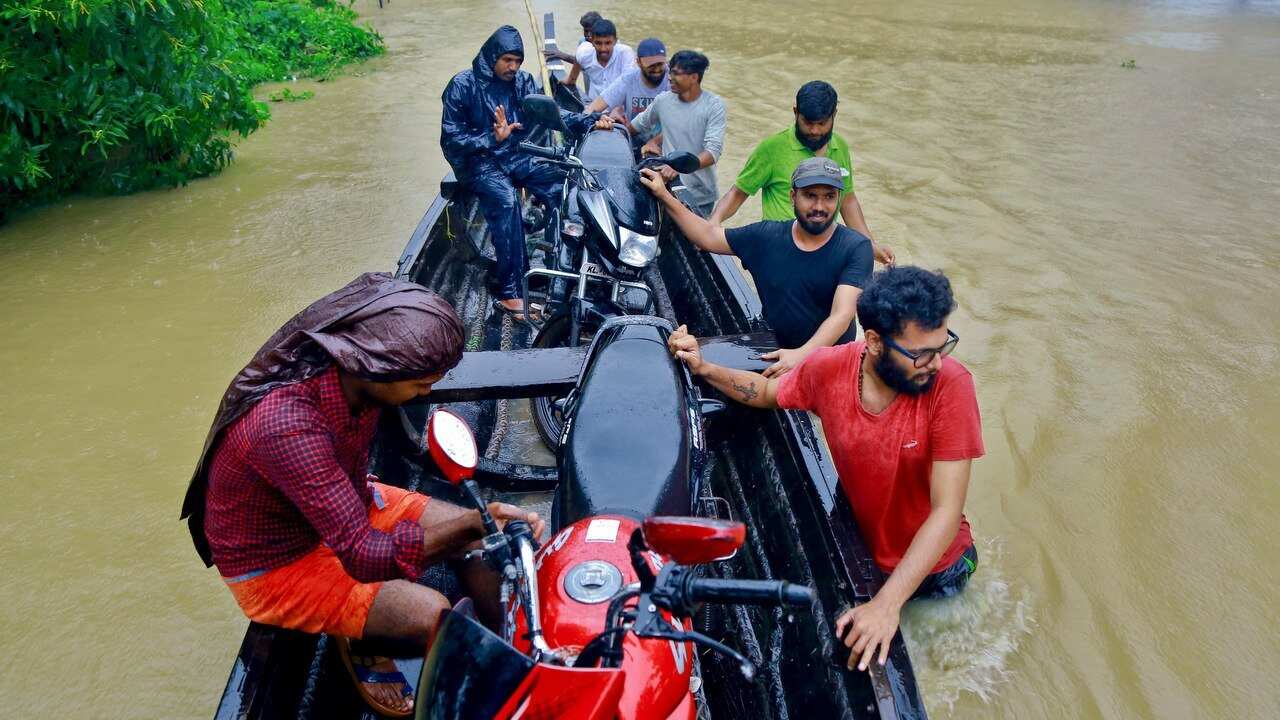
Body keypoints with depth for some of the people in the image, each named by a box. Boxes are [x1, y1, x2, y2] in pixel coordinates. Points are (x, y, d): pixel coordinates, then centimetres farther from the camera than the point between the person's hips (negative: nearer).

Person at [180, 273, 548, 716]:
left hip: (343, 508, 7)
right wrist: (471, 522, -33)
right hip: (276, 564, -7)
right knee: (430, 614, -22)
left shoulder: (354, 378, -17)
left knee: (478, 540, -3)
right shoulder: (286, 427, -39)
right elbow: (364, 557, -36)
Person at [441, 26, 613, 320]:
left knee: (563, 183, -21)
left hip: (517, 155, 5)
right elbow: (451, 139, -9)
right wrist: (492, 138, -23)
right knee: (506, 199, -35)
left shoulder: (522, 81, 8)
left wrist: (590, 120, -15)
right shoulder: (463, 85, -6)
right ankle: (509, 292, -35)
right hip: (478, 161, -5)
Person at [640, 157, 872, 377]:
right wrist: (664, 195, 9)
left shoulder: (855, 248, -8)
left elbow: (842, 315, -19)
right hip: (776, 354, 3)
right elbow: (709, 237, 14)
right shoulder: (767, 235, 4)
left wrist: (802, 354, -35)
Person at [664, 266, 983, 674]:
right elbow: (766, 391, 2)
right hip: (860, 552, 2)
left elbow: (947, 511, -32)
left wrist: (887, 603, -41)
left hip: (932, 563, -2)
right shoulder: (829, 369, -21)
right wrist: (704, 368, -15)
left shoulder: (950, 384, -31)